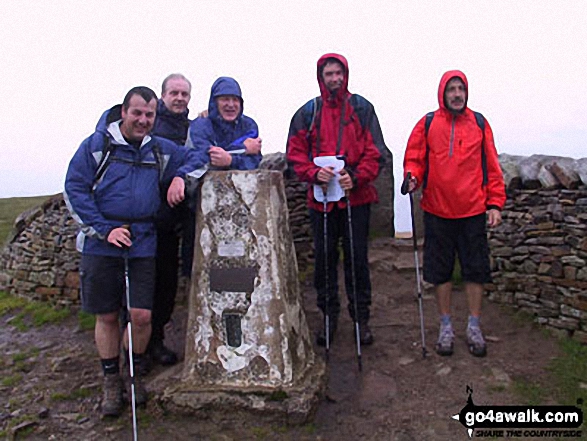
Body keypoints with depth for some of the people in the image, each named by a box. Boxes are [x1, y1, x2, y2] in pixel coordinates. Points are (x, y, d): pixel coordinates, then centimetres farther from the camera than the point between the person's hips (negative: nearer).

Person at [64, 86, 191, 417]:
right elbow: (75, 189, -2)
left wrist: (180, 176, -2)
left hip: (143, 243, 2)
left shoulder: (160, 150, 10)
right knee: (106, 316, 7)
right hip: (101, 243, -1)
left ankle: (135, 373, 26)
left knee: (142, 315, -2)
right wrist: (104, 229, -11)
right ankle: (111, 380, 27)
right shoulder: (97, 145, 1)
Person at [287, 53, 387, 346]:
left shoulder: (361, 108, 5)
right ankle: (329, 315, 25)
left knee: (357, 258, 5)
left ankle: (361, 317, 21)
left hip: (356, 196, -1)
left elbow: (374, 151, 1)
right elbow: (296, 153, 3)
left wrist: (356, 176, -15)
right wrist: (314, 173, -15)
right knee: (324, 258, 8)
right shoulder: (308, 112, 7)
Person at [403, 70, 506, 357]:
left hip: (473, 211, 1)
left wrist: (495, 204, 2)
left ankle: (474, 327, 24)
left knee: (475, 269, 7)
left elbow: (491, 167, 7)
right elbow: (414, 159, 4)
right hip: (437, 212, 0)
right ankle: (446, 326, 24)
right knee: (440, 270, 8)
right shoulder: (427, 124, 3)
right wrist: (412, 177, -18)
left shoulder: (479, 124, 6)